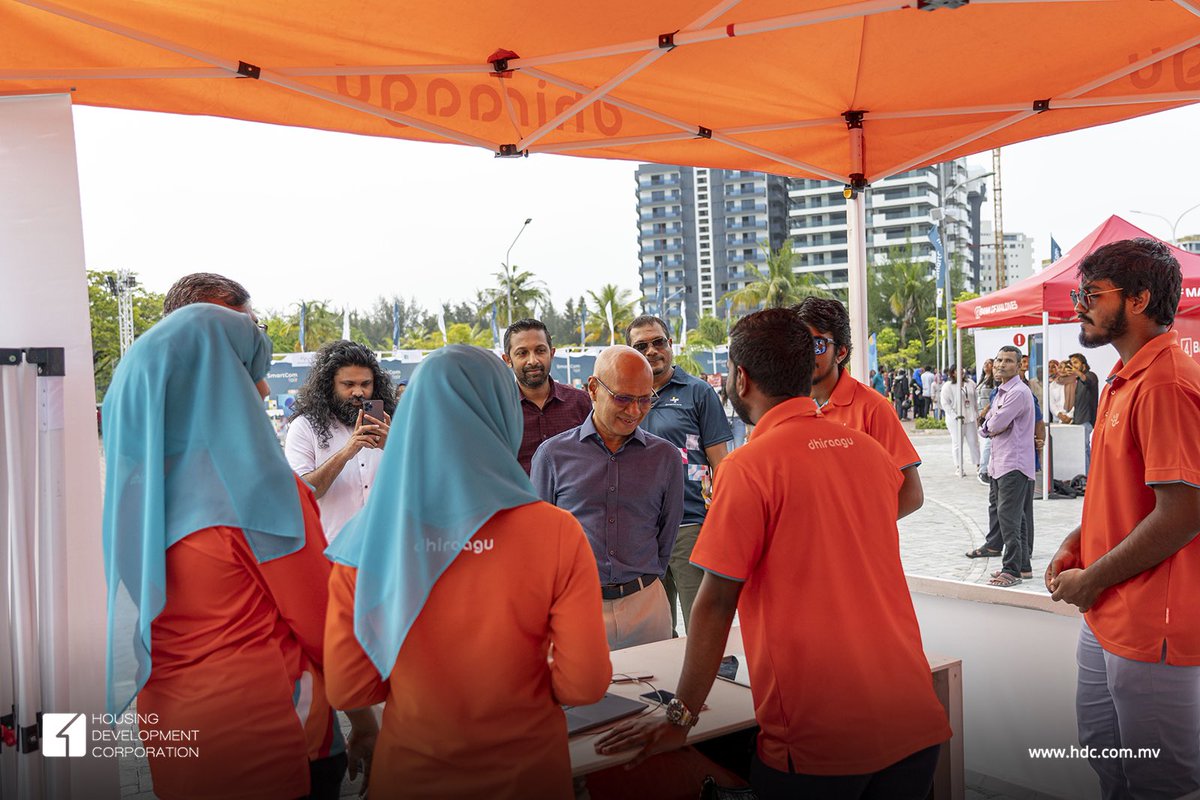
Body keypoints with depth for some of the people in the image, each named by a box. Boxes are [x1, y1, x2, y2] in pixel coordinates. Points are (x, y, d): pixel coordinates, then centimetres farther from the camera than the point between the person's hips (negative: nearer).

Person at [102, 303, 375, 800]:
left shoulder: (135, 487, -2)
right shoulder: (258, 487, -20)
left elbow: (134, 614, 7)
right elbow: (324, 621, -13)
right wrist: (362, 716, 2)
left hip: (169, 739, 6)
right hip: (268, 734, -6)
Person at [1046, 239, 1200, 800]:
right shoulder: (1124, 379, 12)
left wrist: (1092, 580, -15)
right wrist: (1075, 544, 7)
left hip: (1152, 628, -10)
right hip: (1106, 618, 10)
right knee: (1101, 749, 22)